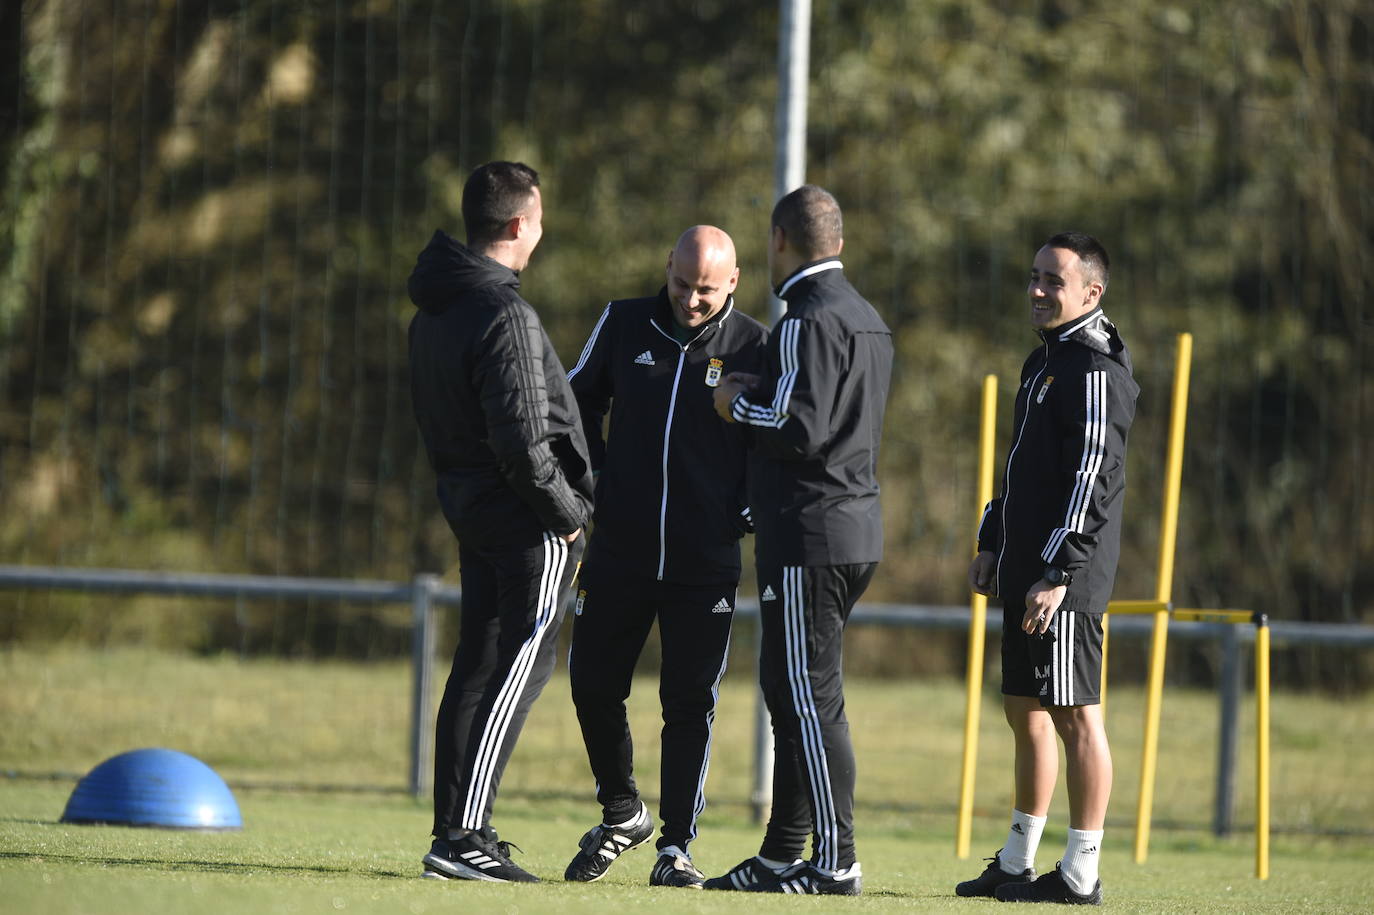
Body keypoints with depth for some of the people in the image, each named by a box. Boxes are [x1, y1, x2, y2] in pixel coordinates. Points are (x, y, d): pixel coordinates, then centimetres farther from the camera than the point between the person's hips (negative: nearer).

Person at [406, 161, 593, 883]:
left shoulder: (432, 311, 11)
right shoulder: (505, 317, -19)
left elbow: (433, 417, 17)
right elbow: (522, 440, -22)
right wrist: (566, 512, -11)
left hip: (469, 507, 9)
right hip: (528, 519, -9)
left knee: (477, 668, 13)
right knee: (519, 669, -6)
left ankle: (455, 832, 14)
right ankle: (463, 838, -10)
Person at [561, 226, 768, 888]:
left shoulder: (755, 347, -3)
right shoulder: (624, 325, 3)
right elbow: (578, 400, 18)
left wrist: (753, 512, -5)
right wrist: (593, 479, 9)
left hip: (707, 561, -3)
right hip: (619, 552, 3)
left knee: (690, 704, -1)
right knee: (592, 685, 7)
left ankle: (676, 849, 5)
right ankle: (622, 813, 28)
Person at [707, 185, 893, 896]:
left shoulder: (809, 321, -14)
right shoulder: (868, 320, 17)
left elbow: (799, 427, -22)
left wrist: (739, 404, -5)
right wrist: (756, 398, 19)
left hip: (810, 538, -10)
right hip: (858, 527, 10)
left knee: (810, 701, -8)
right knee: (790, 692, 14)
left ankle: (835, 862, -9)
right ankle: (781, 857, 18)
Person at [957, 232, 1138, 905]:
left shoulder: (1095, 371, -14)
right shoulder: (1044, 361, 18)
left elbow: (1093, 481, -20)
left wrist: (1057, 572, -23)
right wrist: (992, 543, 20)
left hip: (1066, 573, -10)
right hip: (1025, 569, 10)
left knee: (1075, 714, -7)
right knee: (1026, 712, 15)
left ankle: (1080, 874, -5)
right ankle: (1017, 864, 22)